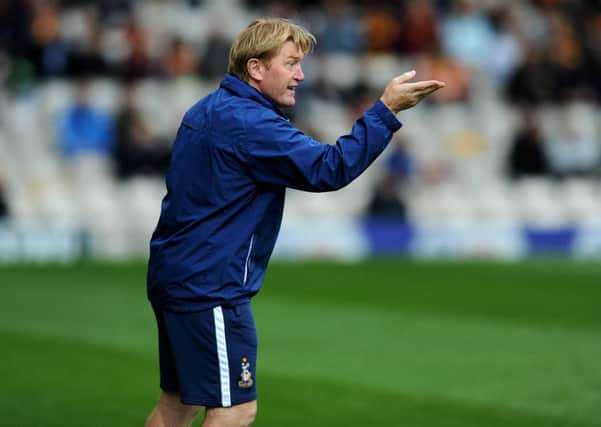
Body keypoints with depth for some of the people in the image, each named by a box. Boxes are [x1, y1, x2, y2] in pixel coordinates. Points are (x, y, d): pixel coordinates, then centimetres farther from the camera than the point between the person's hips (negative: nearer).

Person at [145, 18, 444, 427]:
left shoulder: (209, 111, 14)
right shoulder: (248, 122, -18)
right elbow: (329, 170, -25)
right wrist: (387, 109, -25)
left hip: (177, 276, 10)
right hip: (211, 287, -10)